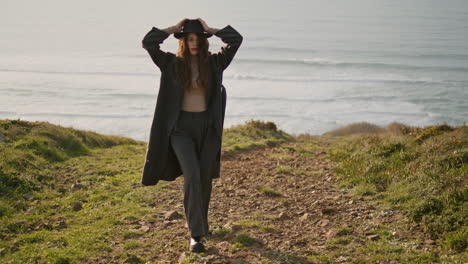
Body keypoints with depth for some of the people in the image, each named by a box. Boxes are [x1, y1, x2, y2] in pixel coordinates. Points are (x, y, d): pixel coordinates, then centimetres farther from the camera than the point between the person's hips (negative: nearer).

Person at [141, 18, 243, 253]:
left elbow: (237, 39, -8)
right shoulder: (172, 64, -3)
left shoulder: (213, 63, 0)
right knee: (192, 176, -21)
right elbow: (147, 42, -13)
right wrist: (174, 28, -5)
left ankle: (199, 222, 38)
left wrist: (210, 30, -1)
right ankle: (196, 234, -17)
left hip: (206, 126, 3)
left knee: (205, 178, 12)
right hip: (182, 127, -3)